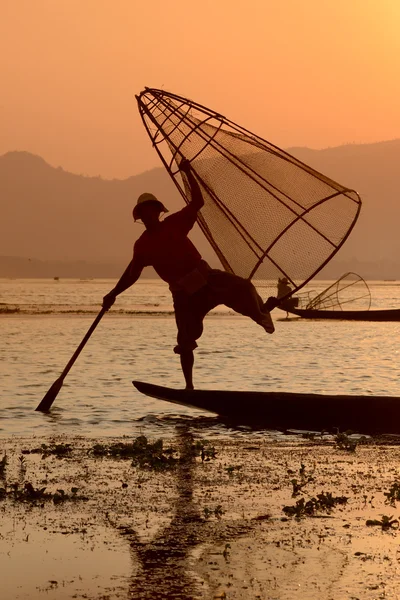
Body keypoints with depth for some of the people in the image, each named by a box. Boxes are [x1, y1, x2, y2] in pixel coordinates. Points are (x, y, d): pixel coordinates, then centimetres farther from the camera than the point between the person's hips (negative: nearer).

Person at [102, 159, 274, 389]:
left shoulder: (174, 223, 2)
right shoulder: (142, 245, 5)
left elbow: (198, 201, -2)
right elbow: (132, 274, 9)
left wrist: (188, 173, -8)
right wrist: (114, 294, -1)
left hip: (205, 277, -1)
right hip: (183, 293, 1)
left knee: (242, 288, -26)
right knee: (185, 342, -5)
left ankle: (260, 314, 7)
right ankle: (189, 387, 9)